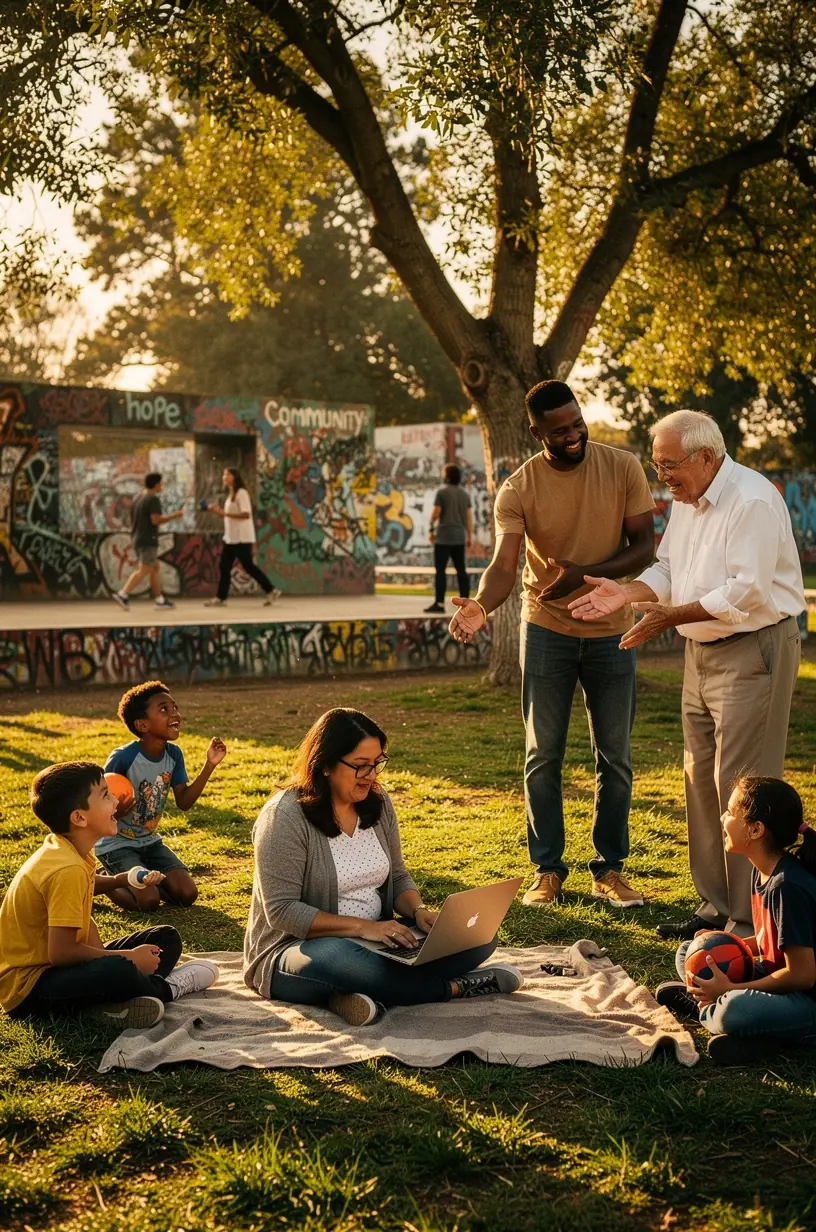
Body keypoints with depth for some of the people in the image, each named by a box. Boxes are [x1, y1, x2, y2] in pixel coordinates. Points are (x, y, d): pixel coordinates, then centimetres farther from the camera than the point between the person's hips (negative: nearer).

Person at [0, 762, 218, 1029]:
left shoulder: (69, 851, 3)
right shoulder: (68, 869, -26)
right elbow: (61, 953, -27)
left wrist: (105, 957, -7)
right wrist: (127, 958, -16)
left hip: (59, 967, 10)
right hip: (28, 986, -10)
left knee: (167, 939, 11)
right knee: (118, 973, -38)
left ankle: (123, 1001, -13)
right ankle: (165, 989, -5)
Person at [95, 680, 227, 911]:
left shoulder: (173, 754, -6)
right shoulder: (123, 758, -25)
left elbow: (184, 801, -4)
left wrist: (209, 765, -12)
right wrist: (114, 811, -42)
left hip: (149, 841, 6)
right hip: (116, 843, -6)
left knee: (187, 894, -7)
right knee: (148, 900, -22)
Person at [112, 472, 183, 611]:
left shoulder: (137, 498, 14)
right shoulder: (153, 499, -13)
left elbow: (132, 519, 20)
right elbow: (156, 520, -23)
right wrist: (174, 516, -13)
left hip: (137, 539, 10)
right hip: (148, 540, -10)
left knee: (154, 567, 15)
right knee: (144, 570, -10)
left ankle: (160, 599, 16)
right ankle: (123, 594, -22)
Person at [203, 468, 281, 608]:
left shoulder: (241, 493, -14)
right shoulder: (230, 494, 16)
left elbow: (246, 514, -23)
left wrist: (225, 513, -24)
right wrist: (216, 511, 7)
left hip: (242, 537, -9)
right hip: (230, 537, 9)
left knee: (248, 566, -5)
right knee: (224, 566, 5)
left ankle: (271, 591, 4)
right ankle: (220, 598, 8)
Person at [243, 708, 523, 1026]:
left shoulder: (378, 803, 6)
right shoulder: (284, 816, -15)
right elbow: (283, 911, -20)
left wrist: (419, 911, -7)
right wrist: (362, 927, -27)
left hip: (374, 940, 7)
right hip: (293, 950, -6)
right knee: (340, 959, -43)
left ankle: (373, 993, -27)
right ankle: (457, 987, -22)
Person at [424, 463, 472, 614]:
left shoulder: (442, 493, -8)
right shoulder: (464, 494, 9)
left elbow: (435, 514, -10)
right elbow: (469, 517, 8)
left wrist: (431, 530, 4)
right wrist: (469, 536, 13)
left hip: (444, 536, -6)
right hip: (459, 537, 6)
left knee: (440, 570, -5)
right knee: (461, 569, 8)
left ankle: (439, 603, -8)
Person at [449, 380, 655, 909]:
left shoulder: (623, 468, -8)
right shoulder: (518, 490, -11)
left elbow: (644, 546, -8)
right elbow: (504, 564, -20)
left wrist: (584, 573, -24)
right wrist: (481, 606, -42)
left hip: (611, 631, 1)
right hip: (547, 630, -1)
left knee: (614, 756, 7)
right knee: (544, 755, 5)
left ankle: (610, 869, 19)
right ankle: (547, 869, 16)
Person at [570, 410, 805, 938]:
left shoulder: (753, 500, -18)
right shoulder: (685, 501, 11)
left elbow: (748, 591, -24)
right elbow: (667, 570, 16)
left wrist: (673, 615, -22)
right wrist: (627, 592, -2)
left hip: (754, 651, -10)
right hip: (703, 652, 10)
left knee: (740, 785, -8)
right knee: (702, 780, 13)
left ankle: (749, 921, 0)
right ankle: (716, 906, 23)